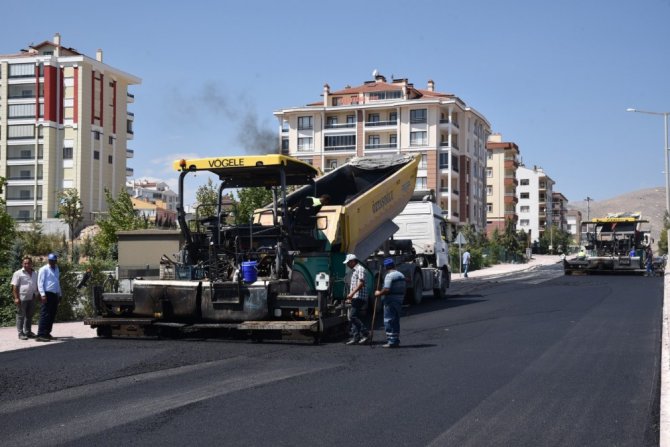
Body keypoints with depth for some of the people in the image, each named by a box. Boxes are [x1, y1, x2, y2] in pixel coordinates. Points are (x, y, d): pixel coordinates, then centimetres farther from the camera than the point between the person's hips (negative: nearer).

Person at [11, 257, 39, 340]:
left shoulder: (35, 273, 13)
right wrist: (16, 298, -16)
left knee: (29, 315, 12)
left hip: (32, 298, 6)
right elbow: (15, 286, -9)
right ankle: (21, 333, 3)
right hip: (22, 298, -6)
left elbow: (37, 285, 21)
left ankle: (28, 332, 21)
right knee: (21, 316, -1)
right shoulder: (18, 273, -5)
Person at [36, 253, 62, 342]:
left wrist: (59, 294, 21)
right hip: (47, 294, -8)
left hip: (55, 295, 8)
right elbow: (40, 283, -10)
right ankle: (40, 335, -13)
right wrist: (43, 295, -19)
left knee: (52, 315, 9)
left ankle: (47, 333, 16)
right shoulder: (44, 269, -5)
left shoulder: (56, 269, 17)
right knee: (45, 315, -12)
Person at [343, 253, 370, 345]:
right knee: (355, 317, 6)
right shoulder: (354, 271, 23)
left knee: (353, 317, -15)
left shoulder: (360, 269, -8)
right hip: (355, 298, 10)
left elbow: (361, 283, -19)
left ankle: (365, 333, -13)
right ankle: (355, 338, 5)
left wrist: (352, 293, -26)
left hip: (359, 297, -10)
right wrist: (350, 297, 24)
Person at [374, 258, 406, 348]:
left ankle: (391, 341, -7)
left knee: (389, 321, -4)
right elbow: (404, 288, 16)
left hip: (390, 301, -8)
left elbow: (387, 290, -23)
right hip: (399, 300, 8)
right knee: (396, 321, 14)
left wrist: (379, 293, -8)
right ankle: (396, 341, 17)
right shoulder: (401, 275, 13)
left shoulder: (389, 276, -14)